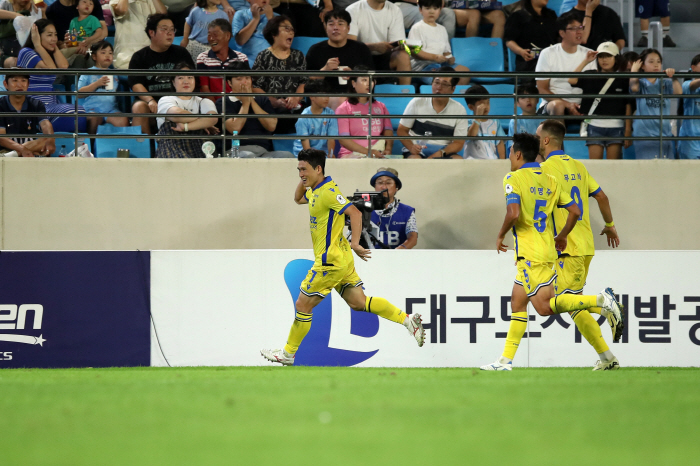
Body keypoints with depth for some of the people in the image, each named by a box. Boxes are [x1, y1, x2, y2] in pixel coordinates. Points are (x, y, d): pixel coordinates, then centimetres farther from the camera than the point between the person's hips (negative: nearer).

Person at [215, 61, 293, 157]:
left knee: (288, 156, -29)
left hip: (263, 152, 3)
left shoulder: (263, 101, 22)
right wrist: (245, 103, 5)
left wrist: (252, 101, 6)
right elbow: (234, 128, -6)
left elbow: (271, 126, 5)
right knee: (249, 156, -42)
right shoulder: (223, 103, 10)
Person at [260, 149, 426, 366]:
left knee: (303, 305, 0)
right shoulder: (314, 191, 12)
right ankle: (407, 319, 2)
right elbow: (298, 199, 32)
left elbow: (354, 213, -25)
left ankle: (288, 354, 10)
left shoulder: (328, 192, -18)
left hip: (330, 261, -10)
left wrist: (355, 242, -35)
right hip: (341, 259, 10)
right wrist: (303, 181, 11)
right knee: (358, 302, 7)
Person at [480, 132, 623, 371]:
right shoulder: (550, 181, 12)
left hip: (529, 252, -9)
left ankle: (600, 300, -23)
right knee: (517, 303, 13)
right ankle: (505, 360, 13)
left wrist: (501, 236, -6)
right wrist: (561, 237, 22)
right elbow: (574, 211, 9)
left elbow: (513, 213, -23)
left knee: (544, 306, -12)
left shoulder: (513, 179, -9)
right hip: (547, 251, 9)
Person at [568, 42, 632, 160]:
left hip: (615, 126, -1)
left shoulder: (622, 79, 5)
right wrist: (586, 61, -6)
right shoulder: (591, 76, 7)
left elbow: (628, 105, 4)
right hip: (595, 125, 1)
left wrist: (628, 130, -1)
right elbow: (572, 80, -9)